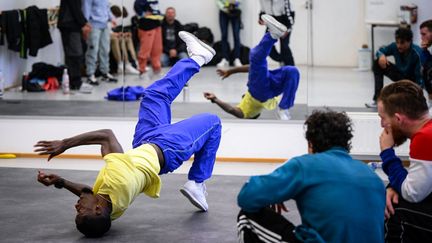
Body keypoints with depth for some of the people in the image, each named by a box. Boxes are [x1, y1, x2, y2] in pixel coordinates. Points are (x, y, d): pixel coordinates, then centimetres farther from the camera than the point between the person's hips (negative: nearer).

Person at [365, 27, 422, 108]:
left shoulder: (417, 53, -33)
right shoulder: (395, 47, -17)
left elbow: (420, 75, -34)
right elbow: (380, 51, -2)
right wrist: (381, 56, -27)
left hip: (412, 79, -6)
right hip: (399, 74, 6)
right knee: (378, 64, -12)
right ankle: (377, 98, -12)